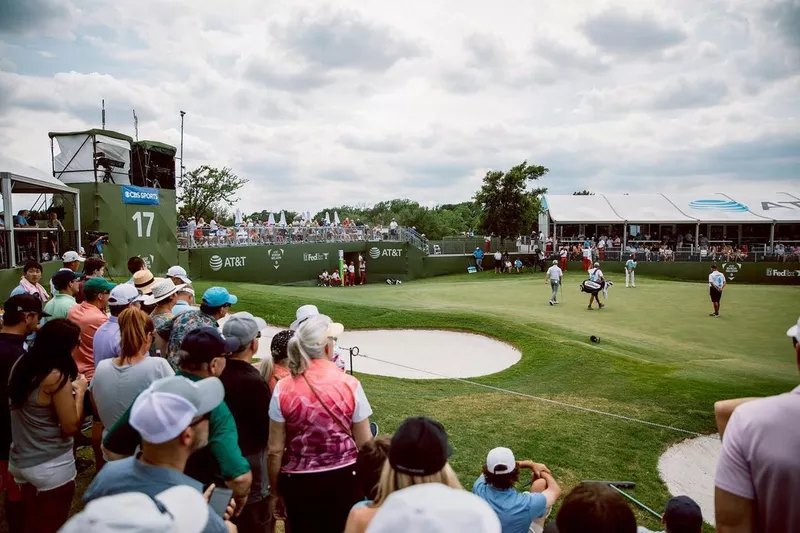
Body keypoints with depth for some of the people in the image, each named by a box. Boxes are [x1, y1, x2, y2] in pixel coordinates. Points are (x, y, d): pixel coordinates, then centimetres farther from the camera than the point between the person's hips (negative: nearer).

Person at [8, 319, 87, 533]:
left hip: (21, 462, 7)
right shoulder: (56, 377, -24)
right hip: (51, 468, -7)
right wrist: (79, 391, -8)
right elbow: (71, 426, -18)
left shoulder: (21, 365, -2)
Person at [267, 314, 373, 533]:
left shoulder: (283, 389, -11)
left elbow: (275, 450, -6)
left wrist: (274, 491, 8)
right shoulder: (350, 385, -12)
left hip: (299, 481, 1)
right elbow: (365, 444, -5)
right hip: (343, 477, 0)